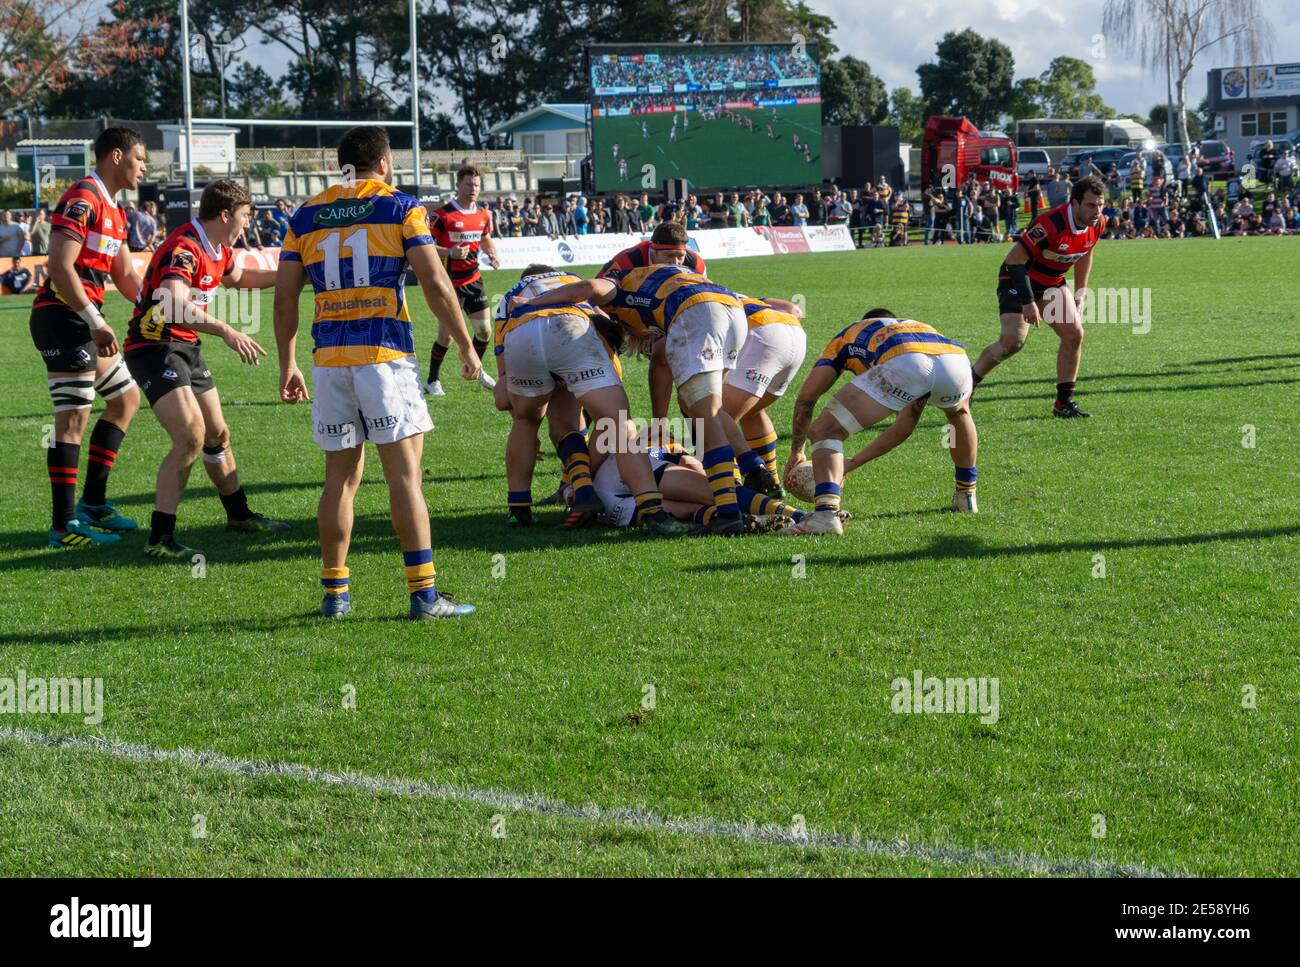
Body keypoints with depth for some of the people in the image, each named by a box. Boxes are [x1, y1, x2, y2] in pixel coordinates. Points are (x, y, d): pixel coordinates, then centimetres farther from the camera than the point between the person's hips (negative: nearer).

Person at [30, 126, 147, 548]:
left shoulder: (114, 211, 18)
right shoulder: (83, 198, -14)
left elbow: (125, 276, 21)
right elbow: (60, 267, -22)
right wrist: (95, 323, -24)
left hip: (86, 320, 11)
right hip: (62, 318, -11)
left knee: (125, 397, 17)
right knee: (74, 417, -10)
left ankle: (93, 502, 21)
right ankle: (63, 526, -7)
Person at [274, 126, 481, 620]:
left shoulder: (305, 216, 12)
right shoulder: (402, 207, 1)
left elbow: (284, 296, 10)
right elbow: (435, 284, -7)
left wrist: (287, 365, 17)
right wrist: (467, 347, 2)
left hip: (328, 357, 4)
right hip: (385, 354, -4)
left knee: (341, 478, 12)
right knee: (404, 474, -3)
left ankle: (335, 593, 14)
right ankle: (424, 593, -6)